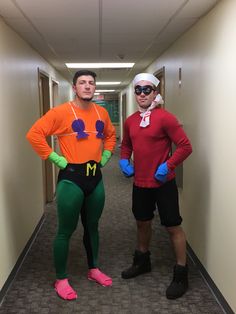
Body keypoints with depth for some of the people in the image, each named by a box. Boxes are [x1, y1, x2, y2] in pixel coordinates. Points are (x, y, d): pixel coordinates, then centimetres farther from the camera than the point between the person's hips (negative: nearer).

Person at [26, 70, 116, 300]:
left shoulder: (101, 112, 7)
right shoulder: (62, 112, -11)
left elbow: (110, 135, 24)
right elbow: (34, 134, -15)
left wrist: (105, 156, 11)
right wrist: (57, 159, -15)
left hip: (95, 177, 6)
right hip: (71, 178, -5)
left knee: (92, 226, 18)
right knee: (66, 230, 3)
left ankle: (93, 269, 36)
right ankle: (61, 279, 19)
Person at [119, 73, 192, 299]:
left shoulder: (165, 118, -14)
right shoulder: (130, 121, 5)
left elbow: (185, 146, -15)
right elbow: (126, 145, 21)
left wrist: (168, 165, -21)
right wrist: (124, 161, 4)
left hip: (163, 184, -6)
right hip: (140, 183, 6)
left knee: (173, 227, 3)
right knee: (142, 223, 21)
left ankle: (181, 275, 18)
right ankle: (142, 261, 42)